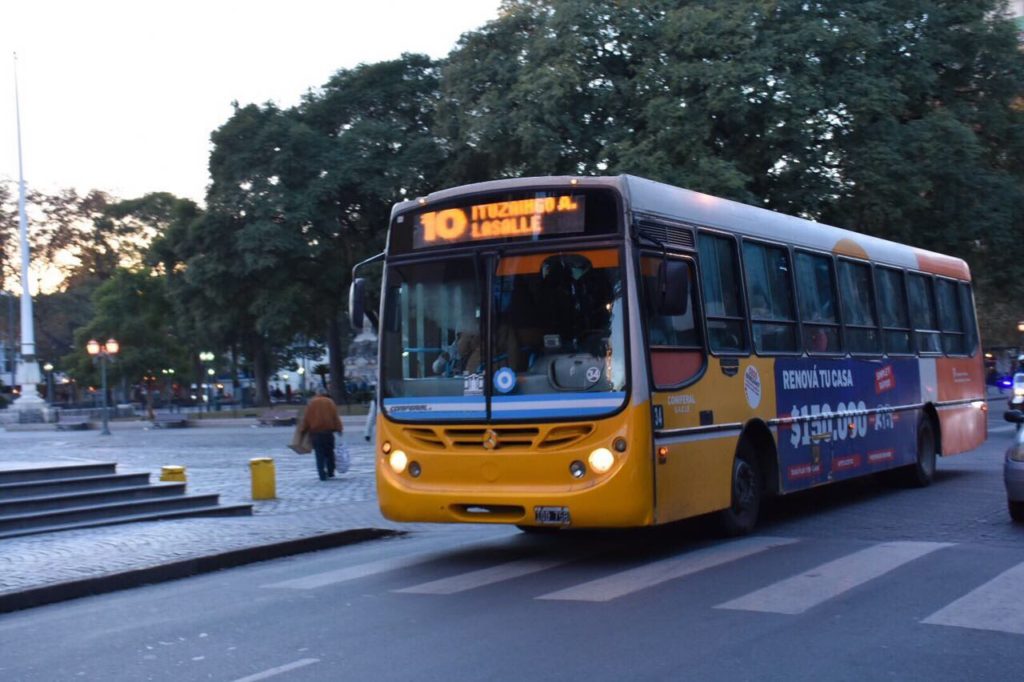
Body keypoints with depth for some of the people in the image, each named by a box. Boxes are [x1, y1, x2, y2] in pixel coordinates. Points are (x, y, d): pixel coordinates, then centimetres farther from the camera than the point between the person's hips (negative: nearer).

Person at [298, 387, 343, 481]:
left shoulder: (311, 403, 3)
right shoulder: (330, 402, 2)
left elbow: (306, 418, 2)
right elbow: (335, 417, -2)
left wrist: (302, 430, 9)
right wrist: (339, 428, 1)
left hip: (315, 432, 0)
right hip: (328, 431, 0)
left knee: (319, 455, 1)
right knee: (329, 453, 14)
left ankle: (322, 475, -5)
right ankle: (330, 472, 16)